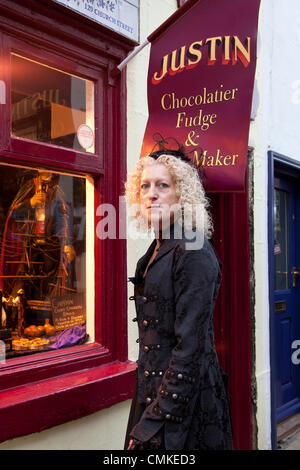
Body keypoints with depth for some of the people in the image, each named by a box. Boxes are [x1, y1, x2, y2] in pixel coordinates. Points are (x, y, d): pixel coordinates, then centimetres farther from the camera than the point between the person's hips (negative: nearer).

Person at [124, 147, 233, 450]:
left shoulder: (192, 252, -19)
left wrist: (154, 423, -20)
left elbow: (190, 346, -22)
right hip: (153, 388, 8)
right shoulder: (157, 249, 7)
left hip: (184, 398, -8)